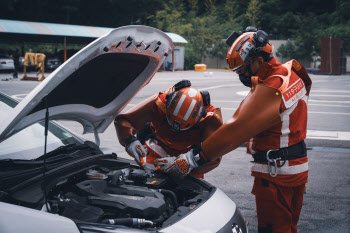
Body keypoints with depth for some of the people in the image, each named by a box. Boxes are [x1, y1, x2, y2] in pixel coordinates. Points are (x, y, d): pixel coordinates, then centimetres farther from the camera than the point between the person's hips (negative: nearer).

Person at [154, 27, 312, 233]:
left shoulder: (270, 89, -23)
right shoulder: (291, 74, 7)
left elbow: (235, 130, -29)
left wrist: (192, 159, -30)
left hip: (276, 173, -9)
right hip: (298, 167, 9)